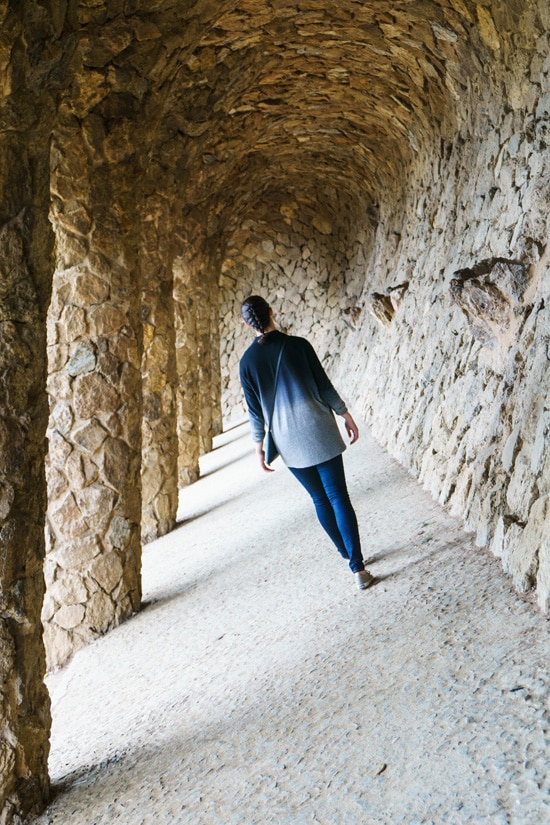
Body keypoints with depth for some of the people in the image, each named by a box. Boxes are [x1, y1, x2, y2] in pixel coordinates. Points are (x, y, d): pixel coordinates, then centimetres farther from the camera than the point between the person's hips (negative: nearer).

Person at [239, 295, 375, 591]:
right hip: (318, 432, -2)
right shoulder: (297, 345, -8)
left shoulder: (247, 361, -2)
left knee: (319, 498, 17)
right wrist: (347, 416, 6)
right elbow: (324, 386, -4)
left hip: (288, 441, 2)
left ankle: (345, 552, 30)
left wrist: (259, 447, 11)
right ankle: (357, 567, -1)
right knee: (338, 497, 1)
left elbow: (255, 411, 2)